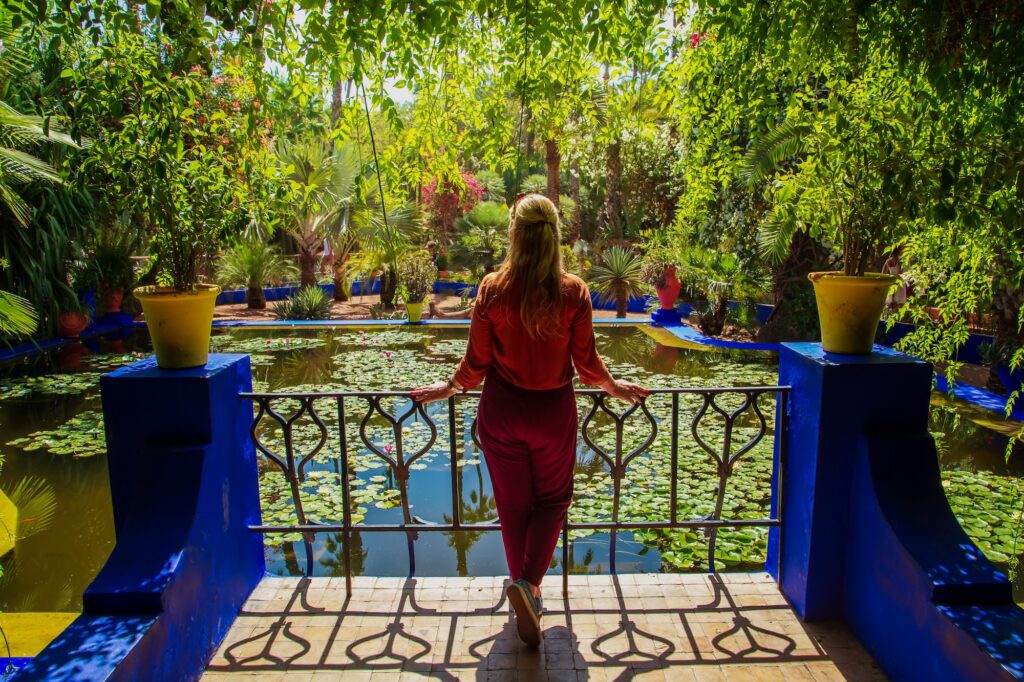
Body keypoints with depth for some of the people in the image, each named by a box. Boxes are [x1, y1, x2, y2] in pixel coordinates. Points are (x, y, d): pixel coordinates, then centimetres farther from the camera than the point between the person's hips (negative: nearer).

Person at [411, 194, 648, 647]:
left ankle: (526, 589, 32)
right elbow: (586, 362, -5)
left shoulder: (492, 289, -12)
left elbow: (477, 362, -7)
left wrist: (450, 387, 13)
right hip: (554, 412, 0)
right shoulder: (573, 292, -13)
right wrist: (614, 387, 15)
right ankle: (527, 582, 2)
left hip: (502, 412, 1)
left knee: (513, 505, 18)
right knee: (552, 499, 19)